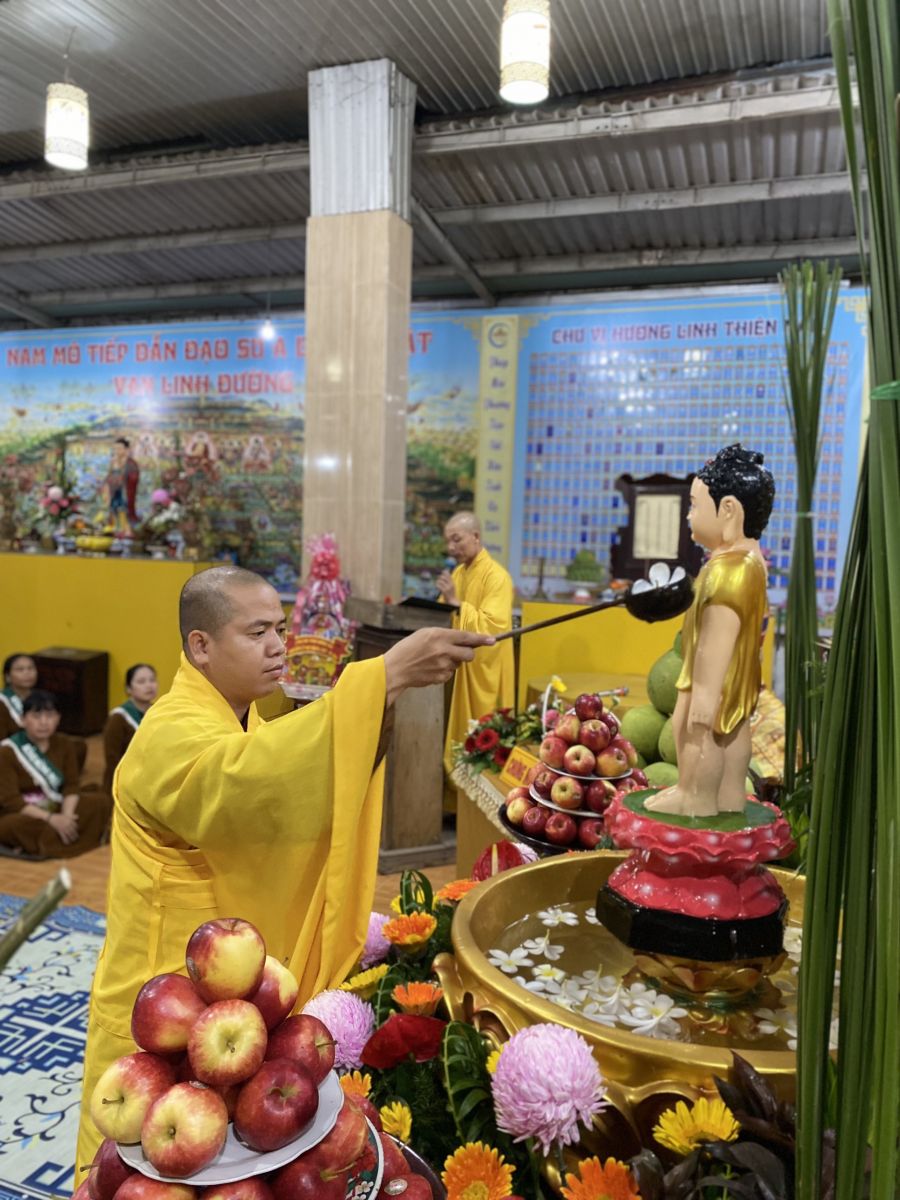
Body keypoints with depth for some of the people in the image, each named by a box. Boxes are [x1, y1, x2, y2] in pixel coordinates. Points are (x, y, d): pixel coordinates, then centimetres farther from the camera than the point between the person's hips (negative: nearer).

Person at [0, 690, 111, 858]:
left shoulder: (65, 744, 2)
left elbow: (71, 785, -4)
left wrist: (66, 816, -24)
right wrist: (51, 819, -28)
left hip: (56, 809, 5)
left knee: (101, 802, -16)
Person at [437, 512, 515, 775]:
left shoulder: (496, 576, -16)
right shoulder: (458, 572, 10)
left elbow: (493, 628, -26)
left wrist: (456, 602, -28)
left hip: (482, 672, -7)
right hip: (457, 667, 8)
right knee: (459, 735, 13)